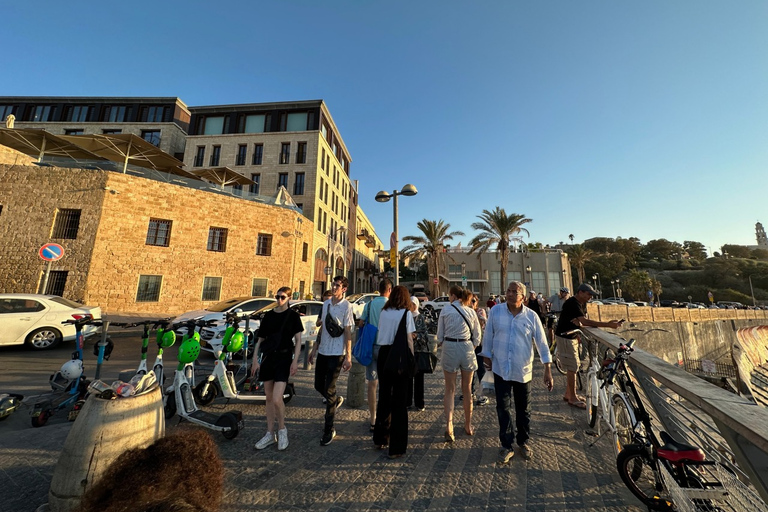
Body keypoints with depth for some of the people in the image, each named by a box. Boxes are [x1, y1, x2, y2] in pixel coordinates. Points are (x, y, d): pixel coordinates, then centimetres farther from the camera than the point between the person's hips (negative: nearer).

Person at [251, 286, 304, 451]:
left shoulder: (293, 316, -5)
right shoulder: (269, 315, 6)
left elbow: (298, 340, -4)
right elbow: (260, 339, 9)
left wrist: (295, 361, -11)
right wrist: (255, 360, 2)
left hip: (284, 359, -4)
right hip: (268, 357, 5)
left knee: (277, 399, -10)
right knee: (269, 398, 13)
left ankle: (282, 430, 17)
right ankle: (270, 434, 30)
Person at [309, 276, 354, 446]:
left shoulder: (346, 306, -11)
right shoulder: (326, 303, 8)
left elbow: (348, 333, -11)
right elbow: (321, 328, 14)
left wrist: (348, 357, -14)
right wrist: (314, 349, 15)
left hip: (336, 353, -6)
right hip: (322, 351, 7)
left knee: (329, 390, 0)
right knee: (318, 386, 17)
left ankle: (329, 430, 17)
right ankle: (336, 400, 45)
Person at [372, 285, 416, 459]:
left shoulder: (384, 312, 3)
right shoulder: (406, 313, -9)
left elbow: (380, 335, 4)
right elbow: (409, 338, -11)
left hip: (383, 355, 5)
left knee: (384, 397, 19)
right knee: (399, 401, 8)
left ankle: (380, 439, 35)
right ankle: (397, 447, 17)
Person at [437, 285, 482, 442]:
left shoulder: (445, 310, -5)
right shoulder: (471, 311, 1)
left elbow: (440, 335, -2)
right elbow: (477, 336, 4)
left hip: (449, 348, -2)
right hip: (467, 348, 2)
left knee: (450, 390, 10)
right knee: (467, 390, 18)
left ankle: (449, 425, -1)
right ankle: (468, 426, 33)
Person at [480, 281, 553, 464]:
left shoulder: (531, 316, -7)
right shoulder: (495, 312, -8)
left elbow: (542, 343, -3)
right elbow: (488, 336, 1)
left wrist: (547, 370, -4)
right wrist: (488, 357, 5)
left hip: (523, 371, 1)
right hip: (501, 370, 0)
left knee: (523, 409, 18)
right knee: (503, 409, 8)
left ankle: (523, 442, 40)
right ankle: (507, 446, 27)